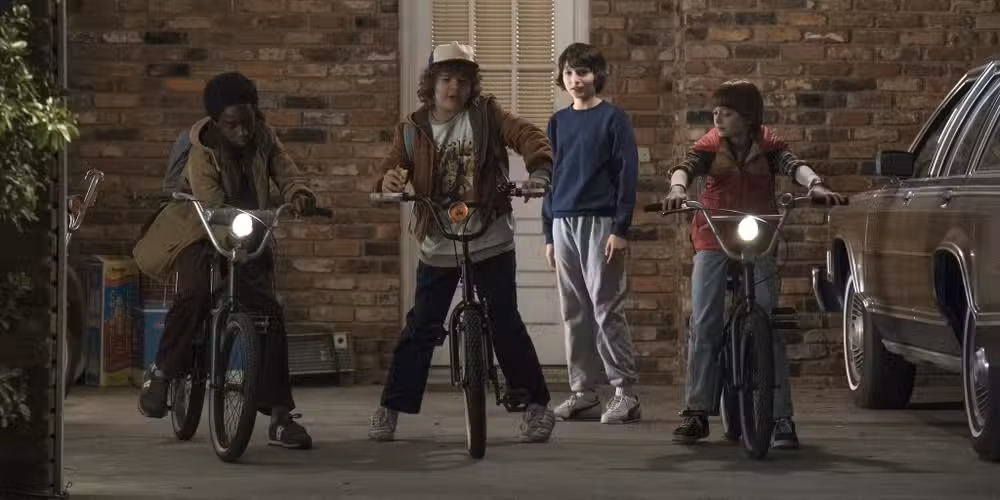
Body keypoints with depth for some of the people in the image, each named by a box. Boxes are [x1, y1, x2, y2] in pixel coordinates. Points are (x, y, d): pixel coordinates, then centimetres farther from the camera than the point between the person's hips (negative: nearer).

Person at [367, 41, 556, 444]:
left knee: (505, 325, -1)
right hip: (437, 248, 1)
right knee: (420, 330, 2)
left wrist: (539, 169, -34)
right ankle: (390, 408, 11)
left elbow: (527, 136, -13)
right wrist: (389, 181, -27)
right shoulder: (413, 130, 3)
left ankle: (536, 405, 10)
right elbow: (391, 169, -2)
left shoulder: (486, 115, -1)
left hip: (490, 244, -1)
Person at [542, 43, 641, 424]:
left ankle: (626, 393, -4)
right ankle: (583, 392, 10)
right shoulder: (559, 122, 14)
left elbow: (627, 174, -5)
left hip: (600, 223, -5)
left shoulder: (613, 118, -1)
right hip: (564, 224, 5)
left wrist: (621, 229, -12)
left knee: (607, 310, -7)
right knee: (574, 313, 5)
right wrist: (548, 234, 14)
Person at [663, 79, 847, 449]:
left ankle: (781, 418, -8)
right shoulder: (711, 144, 0)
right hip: (713, 241, 1)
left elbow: (793, 165, -19)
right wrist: (677, 189, -41)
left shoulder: (767, 145, -1)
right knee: (703, 324, -4)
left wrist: (814, 184, -41)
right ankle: (696, 412, 4)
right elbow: (685, 166, -18)